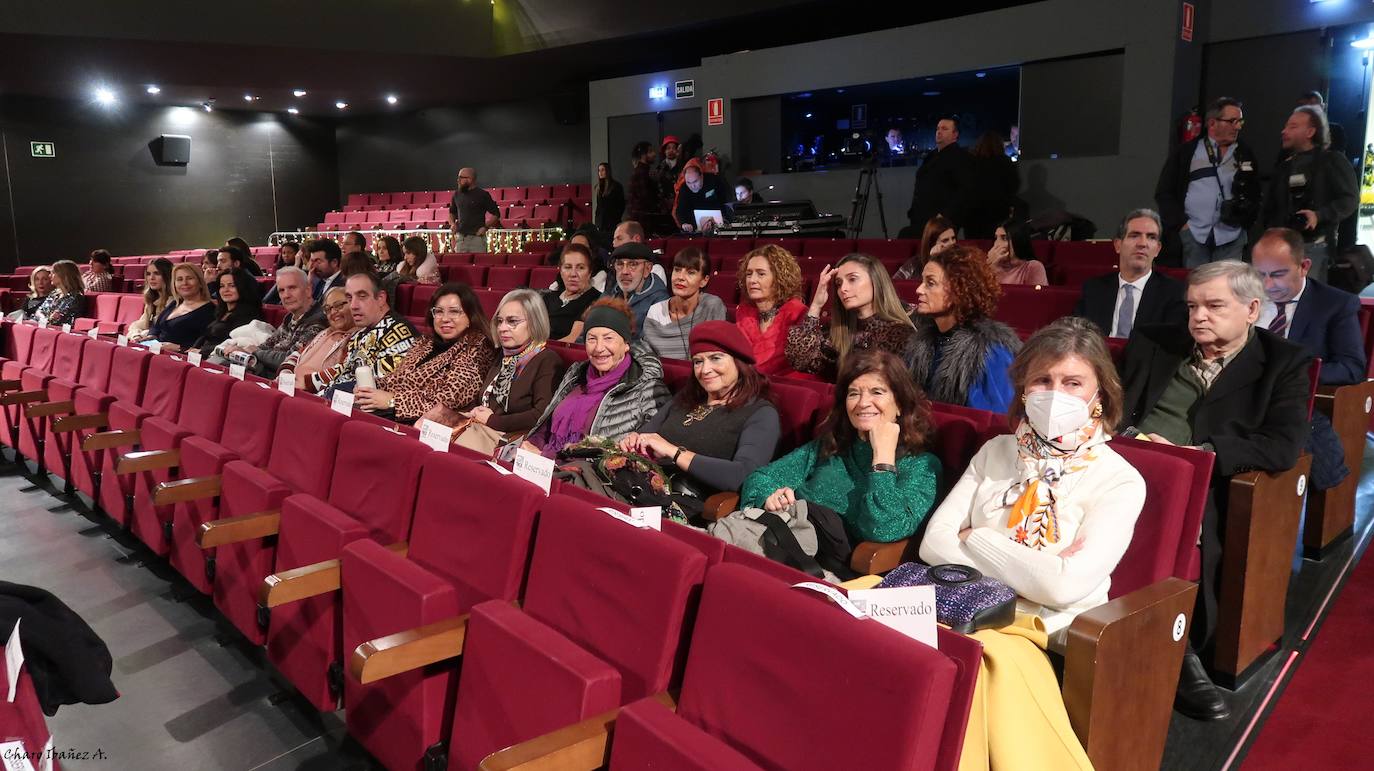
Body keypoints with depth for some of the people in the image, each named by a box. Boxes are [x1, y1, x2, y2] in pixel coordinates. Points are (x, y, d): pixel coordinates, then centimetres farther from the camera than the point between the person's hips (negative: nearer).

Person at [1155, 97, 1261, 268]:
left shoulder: (1245, 154, 13)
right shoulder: (1186, 152, 5)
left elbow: (1255, 193, 19)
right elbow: (1164, 192, 3)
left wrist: (1246, 220, 5)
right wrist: (1181, 223, -4)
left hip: (1231, 238, 2)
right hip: (1193, 235, -2)